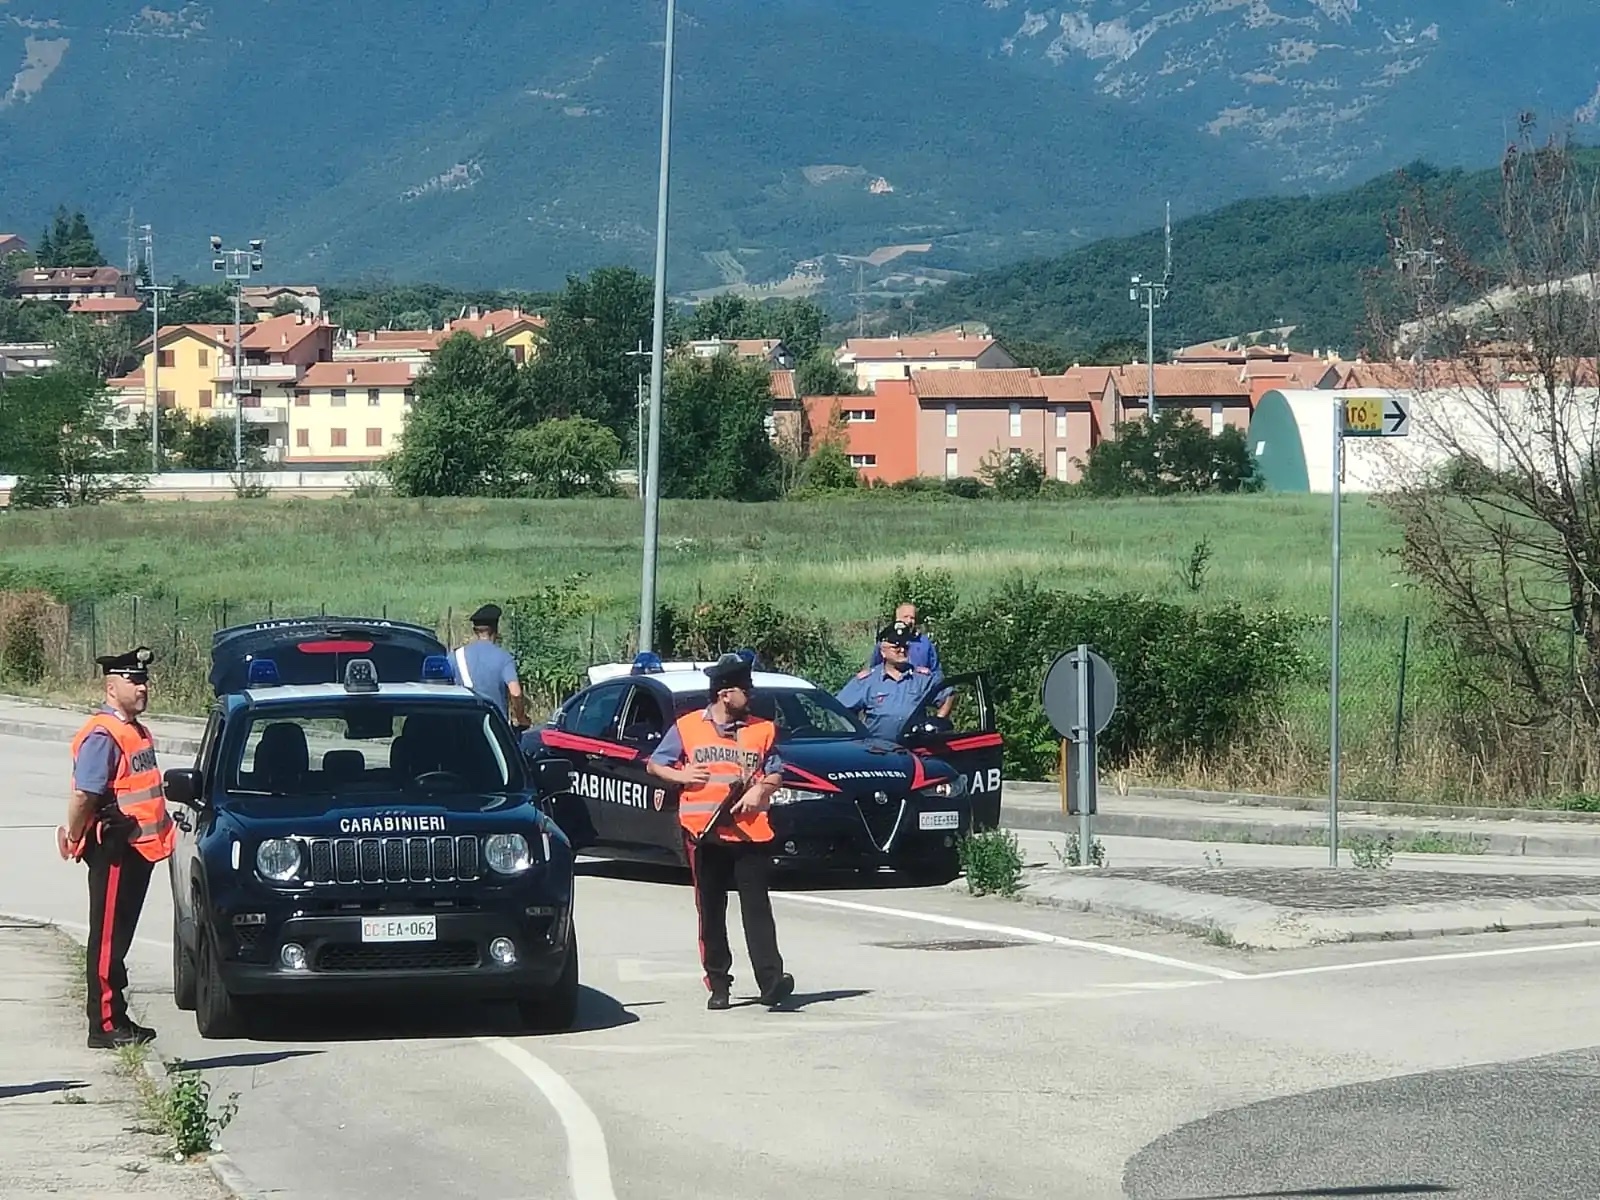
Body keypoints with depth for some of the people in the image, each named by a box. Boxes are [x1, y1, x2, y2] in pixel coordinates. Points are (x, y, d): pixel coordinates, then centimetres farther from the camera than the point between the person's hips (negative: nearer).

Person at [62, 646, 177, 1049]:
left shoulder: (135, 731, 17)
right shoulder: (102, 735, -16)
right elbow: (84, 794, -22)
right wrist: (74, 837, -12)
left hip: (139, 847, 10)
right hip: (114, 849, -10)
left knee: (120, 937, 14)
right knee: (107, 937, -6)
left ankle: (117, 1018, 21)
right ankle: (104, 1026, -5)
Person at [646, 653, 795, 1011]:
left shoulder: (762, 729, 10)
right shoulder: (687, 727, 7)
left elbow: (775, 772, 15)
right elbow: (654, 764, 14)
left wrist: (761, 788, -6)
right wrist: (680, 775, -5)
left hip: (749, 830, 0)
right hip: (703, 831, 0)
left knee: (756, 905, -9)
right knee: (711, 910, 4)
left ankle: (770, 979, -17)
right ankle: (718, 984, 10)